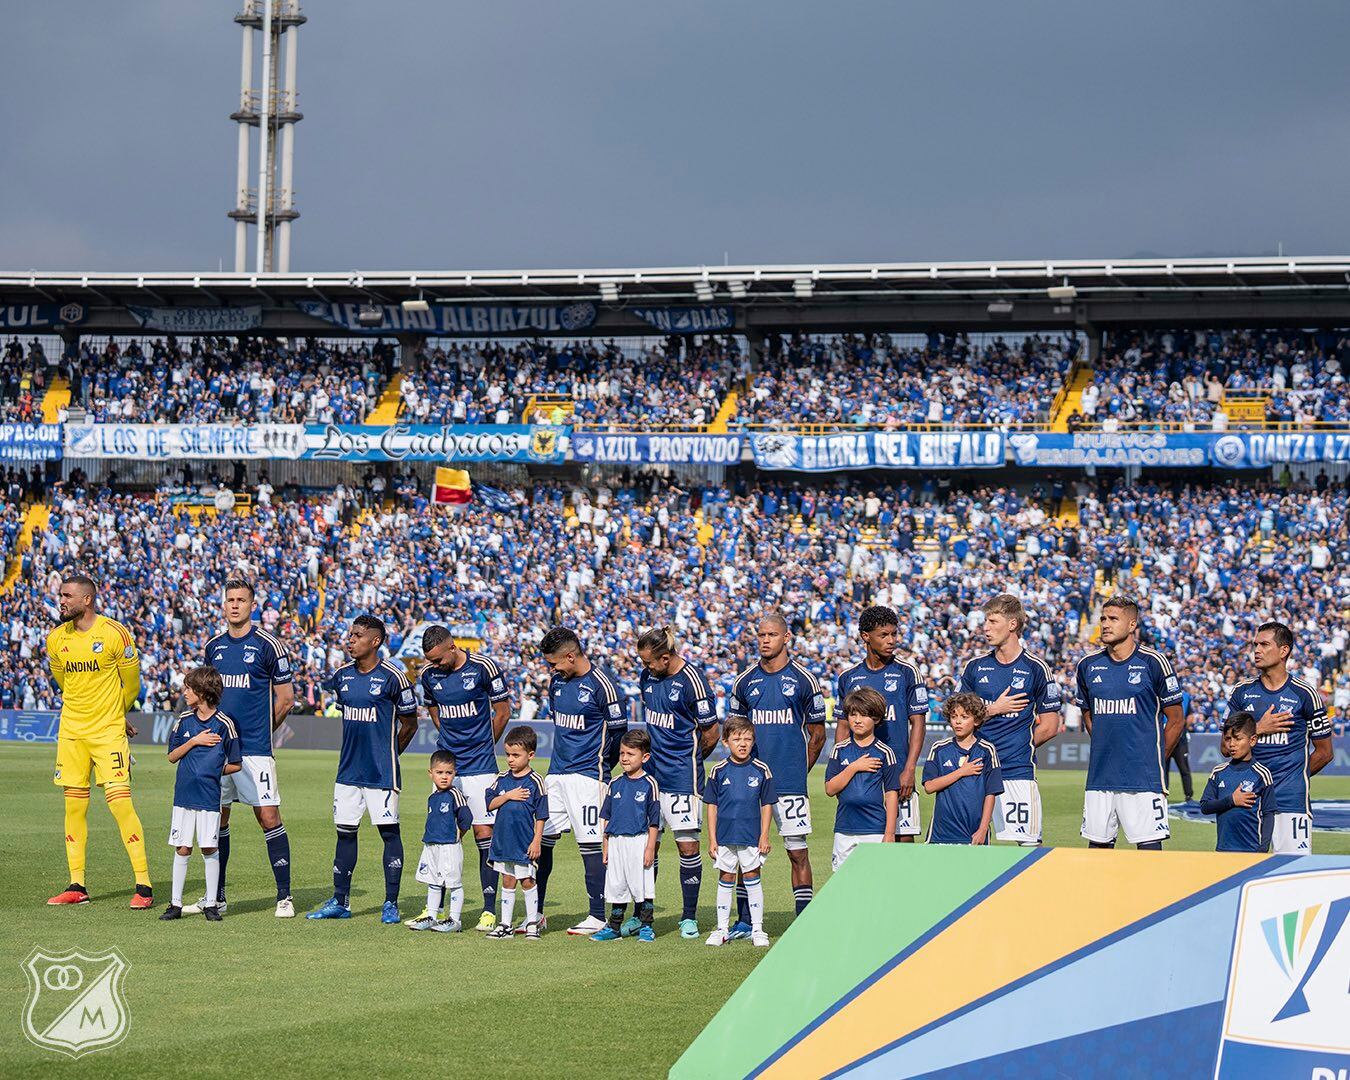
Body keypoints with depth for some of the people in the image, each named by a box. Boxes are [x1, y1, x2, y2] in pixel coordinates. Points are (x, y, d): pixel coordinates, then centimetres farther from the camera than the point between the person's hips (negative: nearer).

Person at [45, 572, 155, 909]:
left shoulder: (114, 634, -10)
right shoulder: (56, 639, 5)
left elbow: (130, 685, 3)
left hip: (108, 732, -5)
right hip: (71, 732, 5)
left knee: (119, 801, -11)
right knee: (74, 807, 6)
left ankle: (144, 885, -7)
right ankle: (77, 886, 13)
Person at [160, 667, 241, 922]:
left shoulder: (224, 724, -4)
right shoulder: (184, 720, 7)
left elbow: (236, 764, 2)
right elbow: (172, 756, 6)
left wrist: (214, 772, -4)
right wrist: (194, 741, -6)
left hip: (209, 796, -3)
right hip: (184, 794, 3)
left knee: (210, 849, -1)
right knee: (182, 849, 5)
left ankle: (211, 904, 9)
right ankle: (176, 903, 10)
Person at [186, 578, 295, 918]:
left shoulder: (268, 645, -5)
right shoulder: (213, 646, 11)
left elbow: (285, 698, 0)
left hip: (255, 749, -5)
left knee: (268, 816, -8)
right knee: (217, 818, 8)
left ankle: (284, 896, -3)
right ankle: (216, 896, 17)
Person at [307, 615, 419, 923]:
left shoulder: (391, 677, -9)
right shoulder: (342, 675, 7)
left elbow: (409, 724, 0)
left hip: (382, 773, -6)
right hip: (348, 769, 6)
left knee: (389, 831, -2)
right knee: (345, 832, 8)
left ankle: (391, 903, 3)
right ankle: (339, 901, 15)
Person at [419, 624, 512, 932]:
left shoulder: (484, 667, -10)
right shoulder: (429, 674, 4)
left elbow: (503, 712, 1)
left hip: (479, 766, -4)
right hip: (445, 764, 4)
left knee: (485, 834, -6)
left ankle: (490, 910, -3)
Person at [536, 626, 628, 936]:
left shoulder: (602, 684, -12)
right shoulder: (557, 681, 9)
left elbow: (618, 731, -7)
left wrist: (600, 770, 2)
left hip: (587, 774, -7)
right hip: (556, 772, 7)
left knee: (590, 844, -5)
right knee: (541, 840, 6)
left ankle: (599, 916, 2)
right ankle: (536, 913, 14)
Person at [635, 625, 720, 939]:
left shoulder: (691, 680, -15)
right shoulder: (647, 676, 5)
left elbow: (711, 732, -7)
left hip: (682, 776, -6)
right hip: (652, 771, 6)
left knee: (687, 845, -4)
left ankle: (689, 918, 7)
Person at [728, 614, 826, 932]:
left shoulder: (803, 680, 0)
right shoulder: (745, 681, 9)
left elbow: (817, 734, 5)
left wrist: (799, 771, 2)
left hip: (790, 784, -3)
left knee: (798, 851, -2)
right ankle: (744, 921, 14)